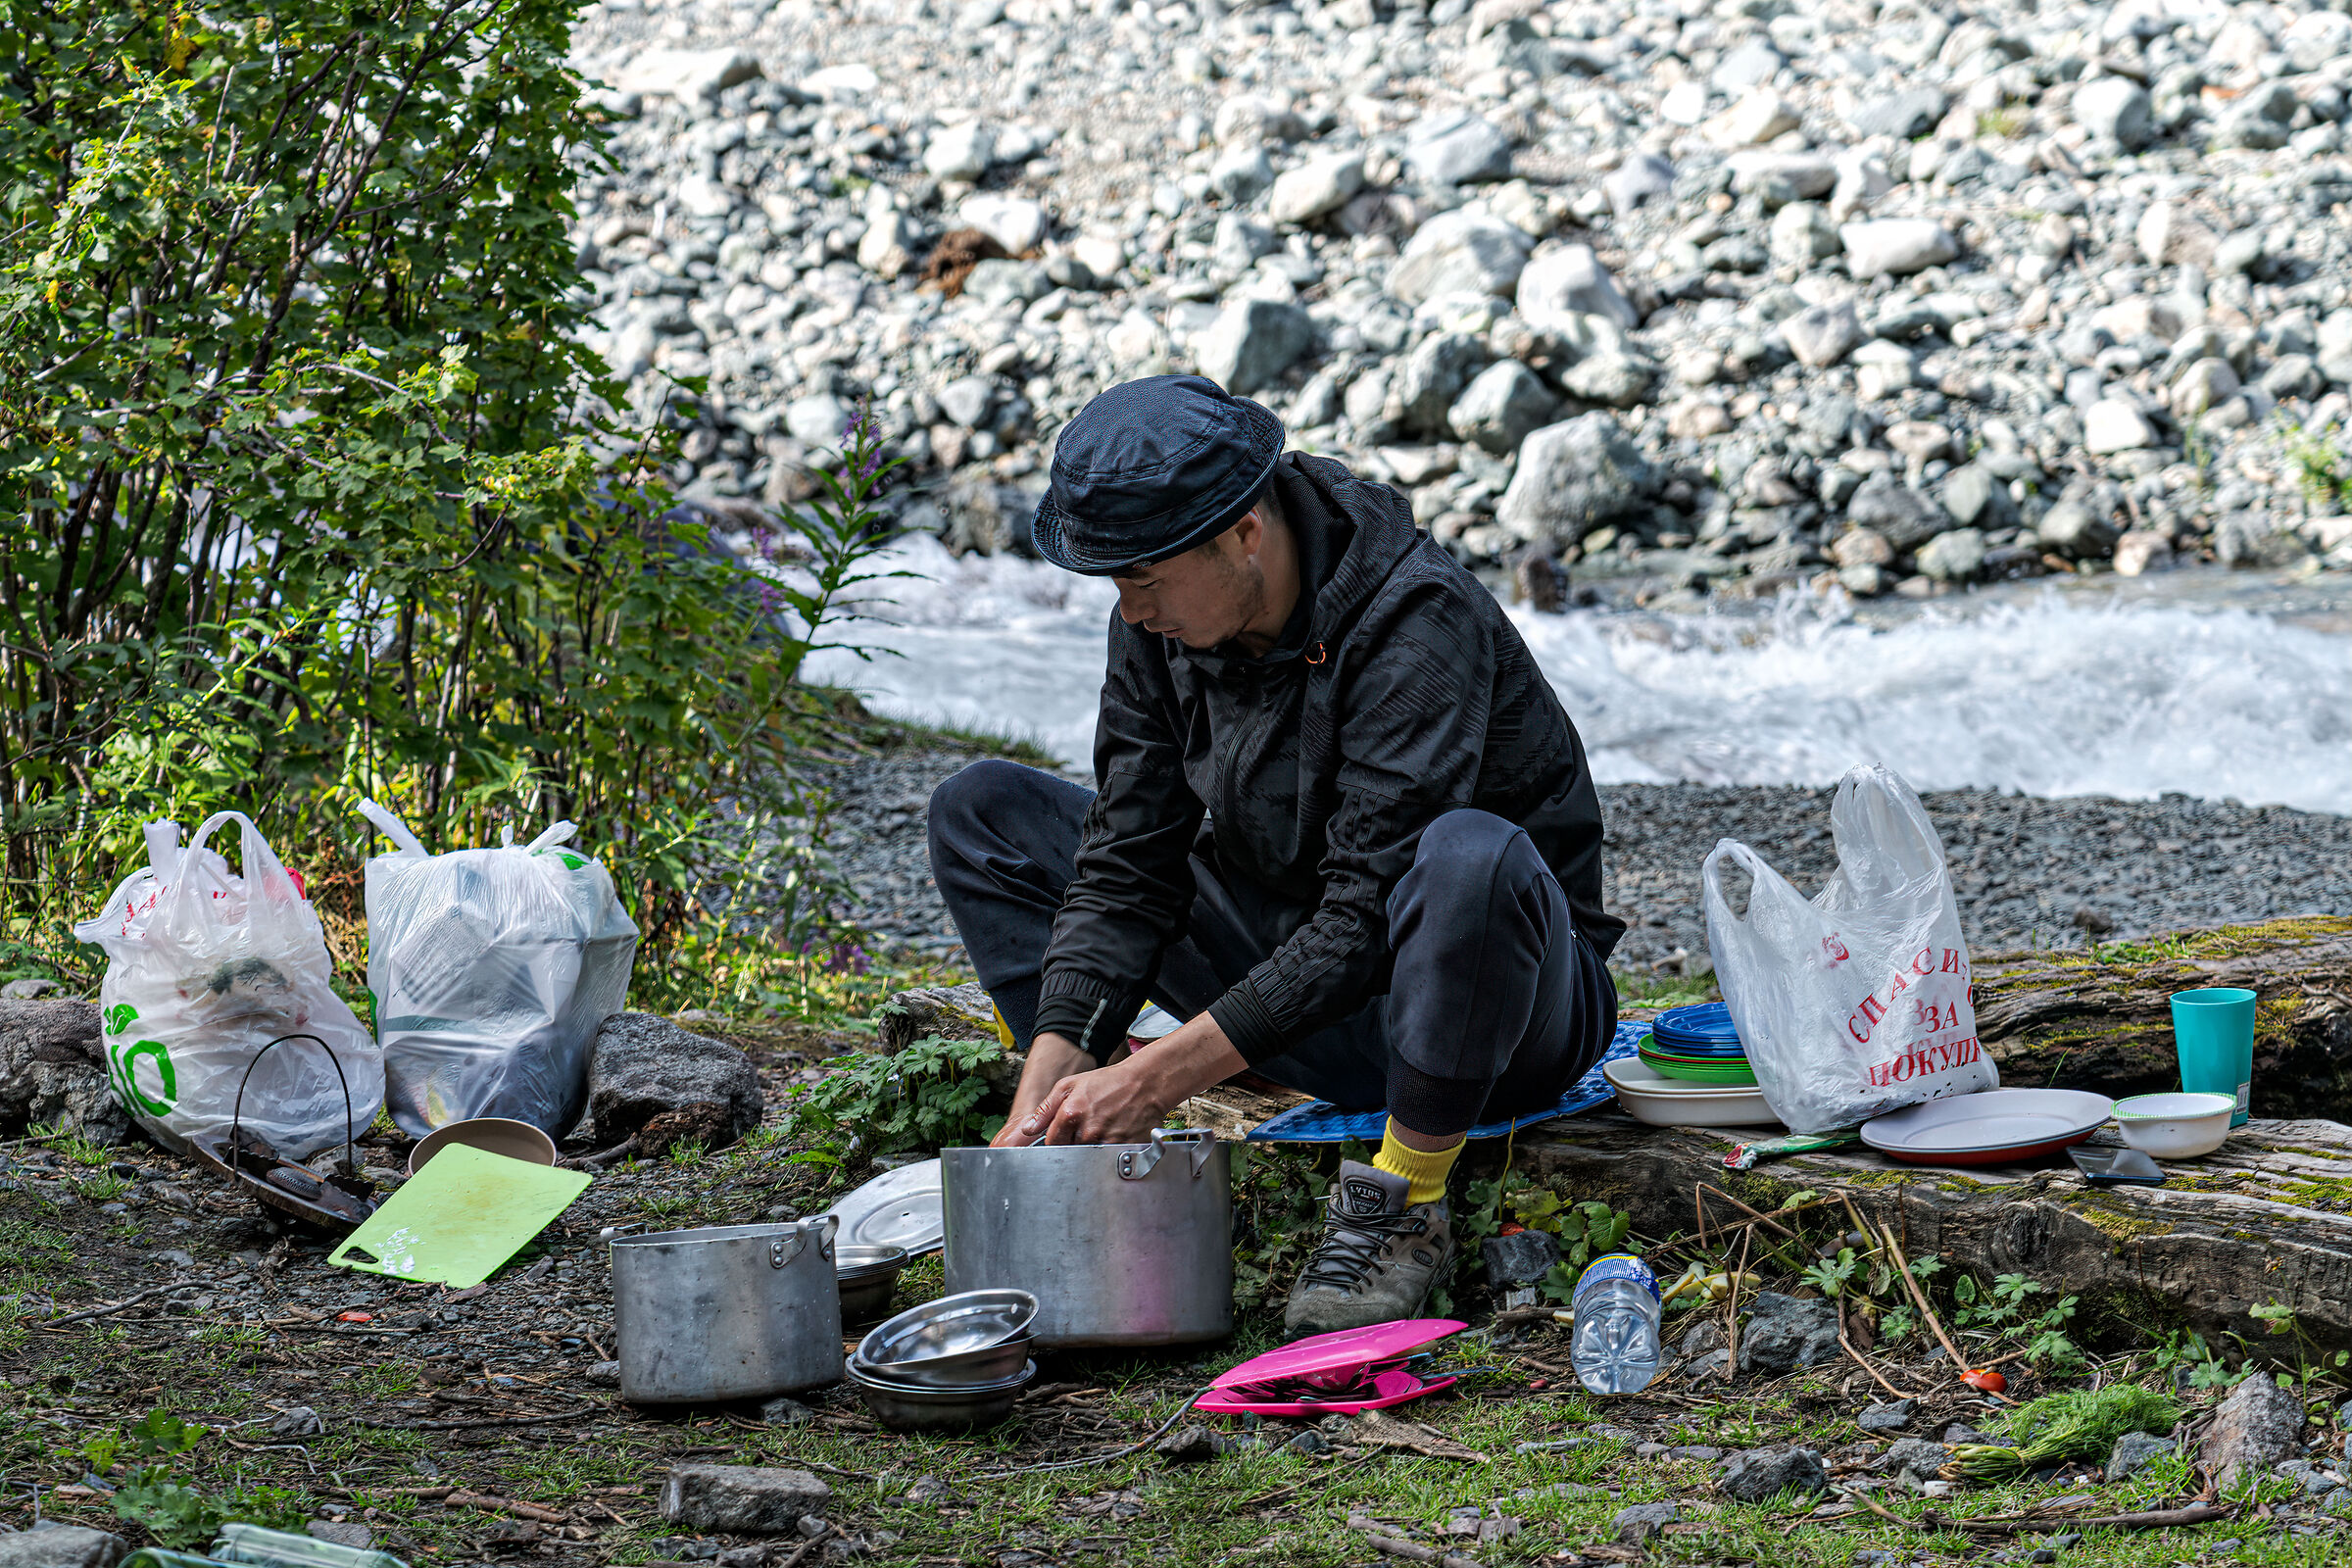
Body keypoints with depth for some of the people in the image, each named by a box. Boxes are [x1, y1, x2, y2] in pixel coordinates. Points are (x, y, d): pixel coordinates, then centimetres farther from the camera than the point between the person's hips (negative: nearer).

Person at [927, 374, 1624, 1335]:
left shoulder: (1417, 632, -28)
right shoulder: (1165, 625, -7)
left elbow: (1370, 921, -31)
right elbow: (1125, 869, -6)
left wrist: (1155, 1077, -32)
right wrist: (1044, 1091, -18)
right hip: (1306, 976, 7)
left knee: (1470, 858, -43)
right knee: (984, 811, 0)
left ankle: (1404, 1209, -22)